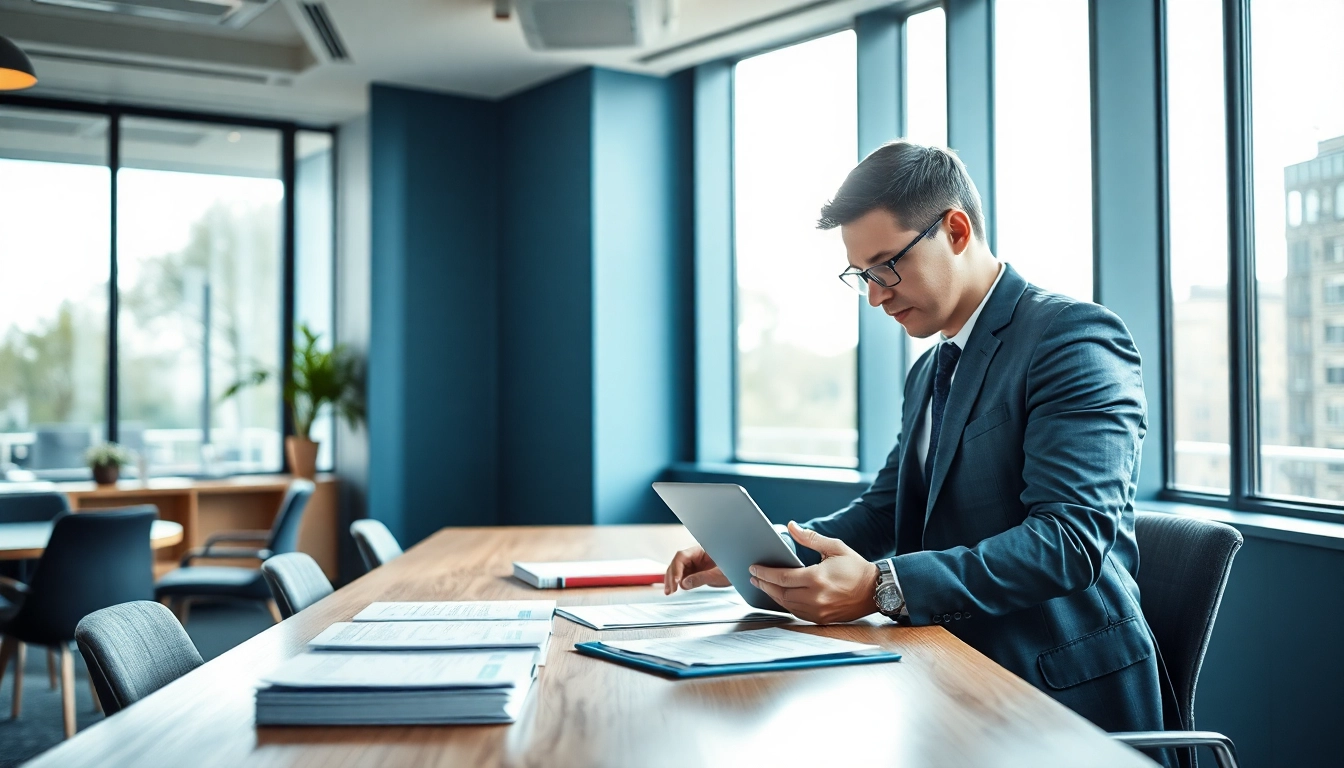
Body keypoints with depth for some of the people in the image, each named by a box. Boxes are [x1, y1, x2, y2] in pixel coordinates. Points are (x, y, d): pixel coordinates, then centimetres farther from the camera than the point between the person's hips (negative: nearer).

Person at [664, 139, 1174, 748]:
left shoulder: (1075, 335, -11)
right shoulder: (928, 374, 18)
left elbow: (1071, 537, -22)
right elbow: (884, 511, 18)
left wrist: (881, 586, -30)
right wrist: (750, 556, 3)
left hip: (1066, 695, -7)